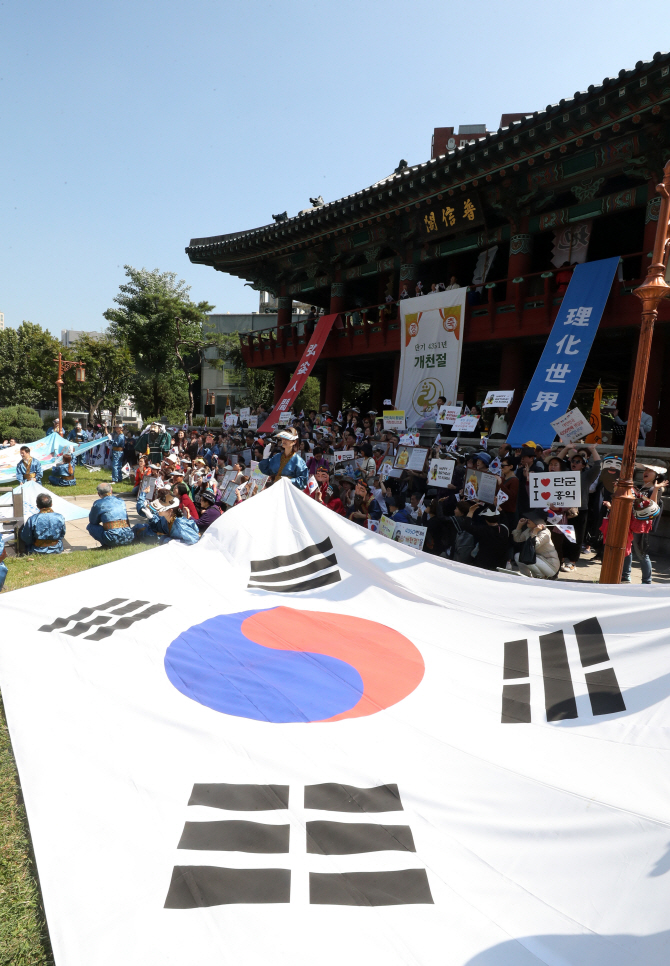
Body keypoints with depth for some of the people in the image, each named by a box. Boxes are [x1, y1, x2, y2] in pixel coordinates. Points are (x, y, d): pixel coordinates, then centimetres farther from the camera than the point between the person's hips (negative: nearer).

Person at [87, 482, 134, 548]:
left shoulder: (98, 504, 4)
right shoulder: (121, 501, 17)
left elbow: (92, 521, 18)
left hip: (113, 540, -5)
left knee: (90, 526, 16)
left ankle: (106, 545, 6)